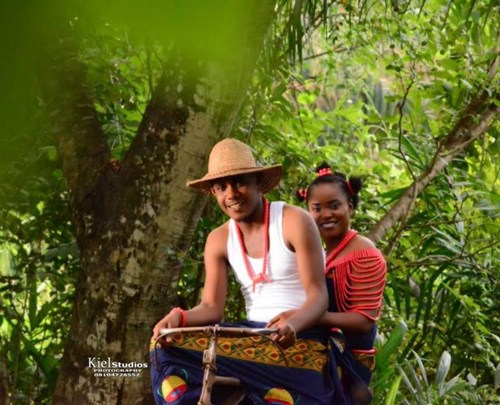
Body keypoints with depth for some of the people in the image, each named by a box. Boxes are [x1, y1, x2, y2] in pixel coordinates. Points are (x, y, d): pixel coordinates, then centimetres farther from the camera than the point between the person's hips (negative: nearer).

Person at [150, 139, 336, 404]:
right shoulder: (219, 241, 9)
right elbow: (211, 307, 1)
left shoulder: (295, 222, -7)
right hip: (252, 338, 5)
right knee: (169, 348, -17)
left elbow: (318, 295, -13)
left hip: (301, 339, -5)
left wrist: (292, 325, -35)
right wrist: (179, 317, -23)